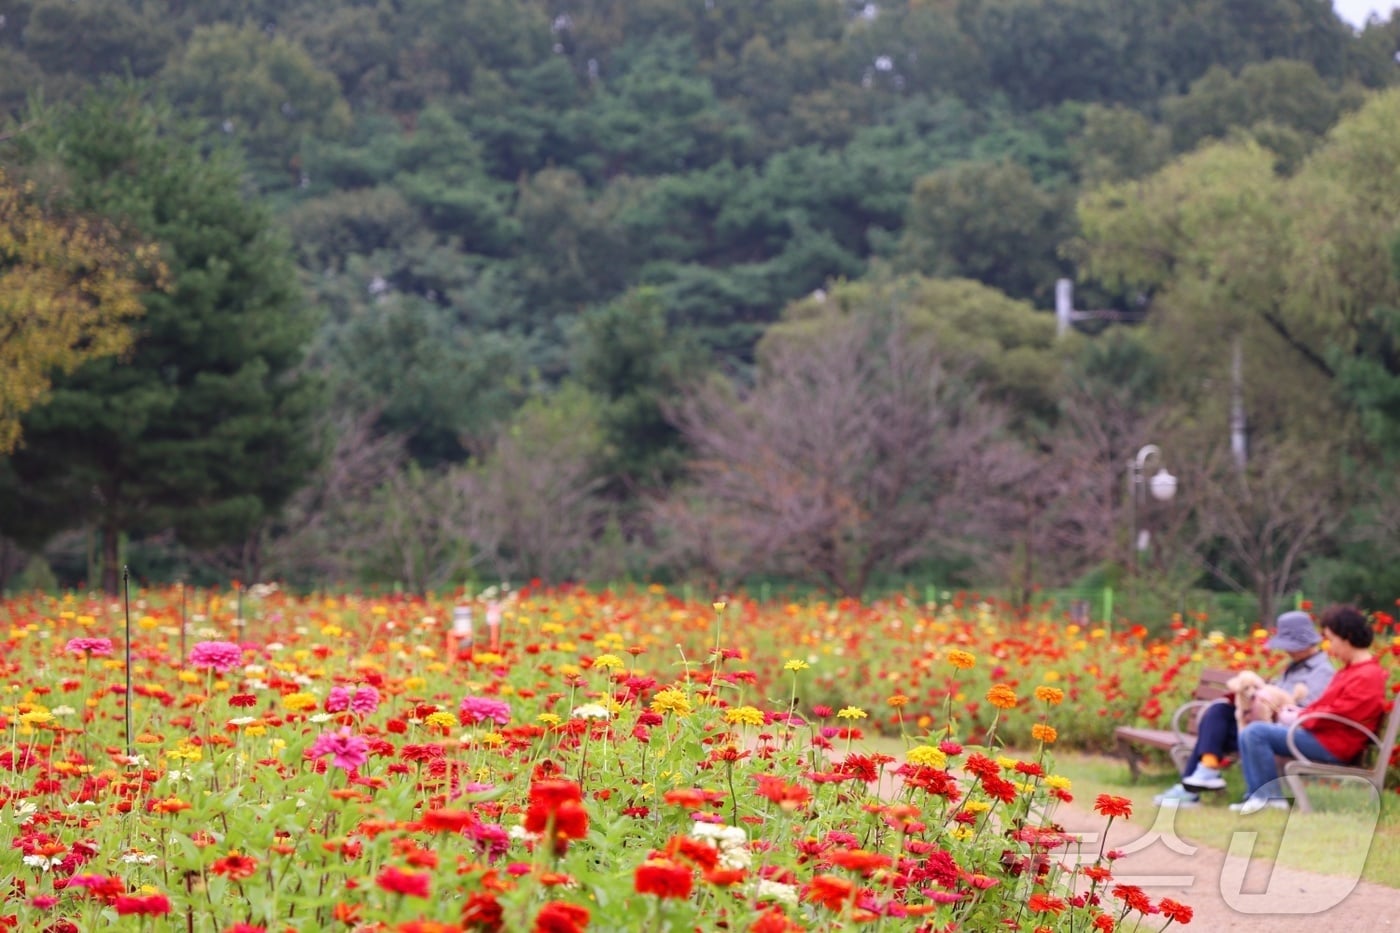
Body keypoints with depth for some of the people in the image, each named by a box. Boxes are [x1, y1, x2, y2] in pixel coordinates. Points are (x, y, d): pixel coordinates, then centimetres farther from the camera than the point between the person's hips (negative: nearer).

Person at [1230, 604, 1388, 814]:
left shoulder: (1367, 677, -19)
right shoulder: (1352, 670, 15)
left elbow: (1336, 714, -22)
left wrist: (1297, 718, -11)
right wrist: (1301, 711, 6)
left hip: (1332, 745, -11)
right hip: (1323, 735, 11)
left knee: (1255, 733, -19)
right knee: (1250, 733, 15)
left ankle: (1270, 796, -9)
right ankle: (1256, 796, 8)